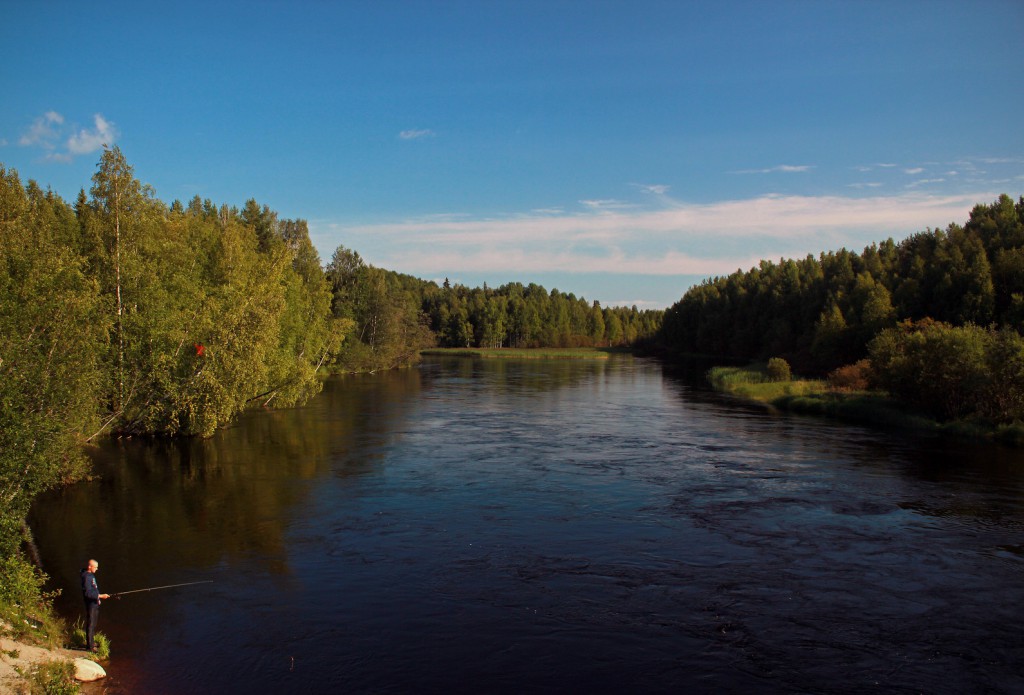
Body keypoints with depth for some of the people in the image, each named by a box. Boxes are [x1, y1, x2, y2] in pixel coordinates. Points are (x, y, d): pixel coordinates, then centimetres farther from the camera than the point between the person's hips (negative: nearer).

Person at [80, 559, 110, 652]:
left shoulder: (91, 575, 10)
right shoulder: (86, 577, -20)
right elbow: (87, 593, -26)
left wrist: (98, 597, 20)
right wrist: (100, 596, -27)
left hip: (95, 603, 10)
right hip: (91, 604, -10)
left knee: (94, 624, 20)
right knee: (90, 624, -3)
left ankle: (92, 642, 32)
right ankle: (90, 646, 3)